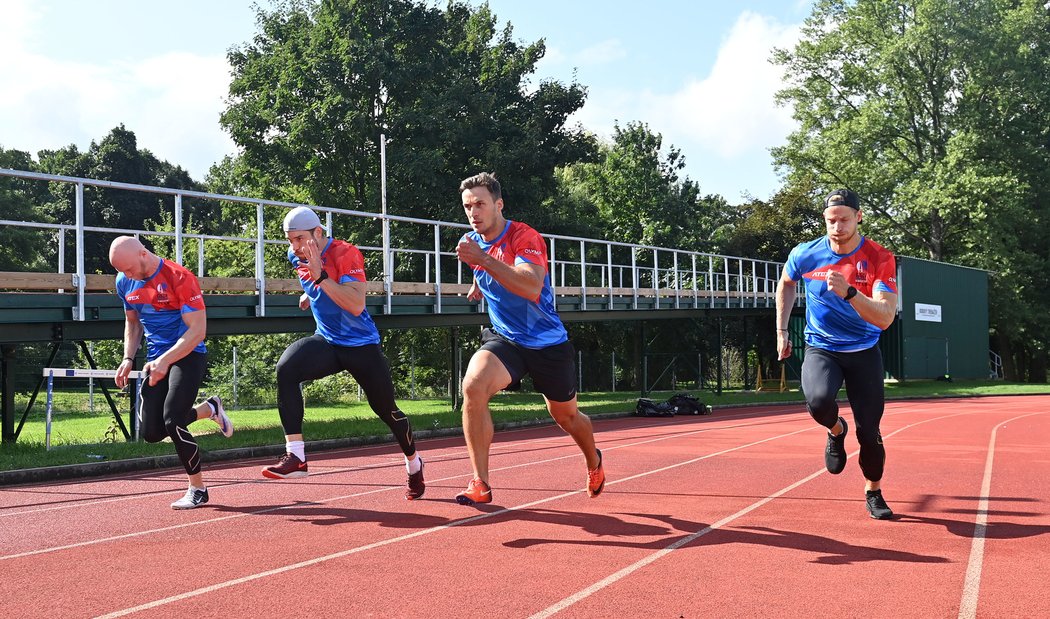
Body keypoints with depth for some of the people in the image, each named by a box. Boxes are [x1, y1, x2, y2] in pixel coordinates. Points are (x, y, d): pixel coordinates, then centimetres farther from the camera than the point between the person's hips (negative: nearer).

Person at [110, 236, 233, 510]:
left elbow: (198, 329, -20)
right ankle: (209, 408, 24)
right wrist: (128, 358, 6)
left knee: (172, 421, -22)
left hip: (188, 355, -7)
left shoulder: (179, 278, -18)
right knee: (151, 432, -1)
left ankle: (198, 490, 1)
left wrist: (165, 360, -30)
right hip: (157, 360, 7)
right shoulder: (124, 282, 4)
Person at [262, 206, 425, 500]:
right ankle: (295, 457, -27)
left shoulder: (345, 254, -21)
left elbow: (356, 305, -33)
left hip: (362, 345, -5)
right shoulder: (296, 256, 0)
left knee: (387, 410, 5)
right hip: (325, 342, 5)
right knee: (286, 368, -26)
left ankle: (414, 463, 34)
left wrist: (320, 277, -36)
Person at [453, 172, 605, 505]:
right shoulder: (473, 241, 2)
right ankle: (480, 484, -21)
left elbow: (532, 287, -37)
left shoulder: (525, 237, -18)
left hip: (548, 343, -3)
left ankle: (594, 461, 50)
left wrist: (483, 260, -41)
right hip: (504, 339, 3)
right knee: (473, 386, -28)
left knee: (566, 416, 14)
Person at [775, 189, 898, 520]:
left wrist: (849, 292, -42)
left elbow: (885, 318, -27)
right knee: (819, 400, -31)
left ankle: (873, 493, 27)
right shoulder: (805, 255, -10)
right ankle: (836, 430, 6)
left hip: (863, 352, 0)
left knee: (869, 432, -1)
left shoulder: (880, 259, -17)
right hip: (820, 348, 0)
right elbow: (785, 283, 14)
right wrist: (781, 331, 13)